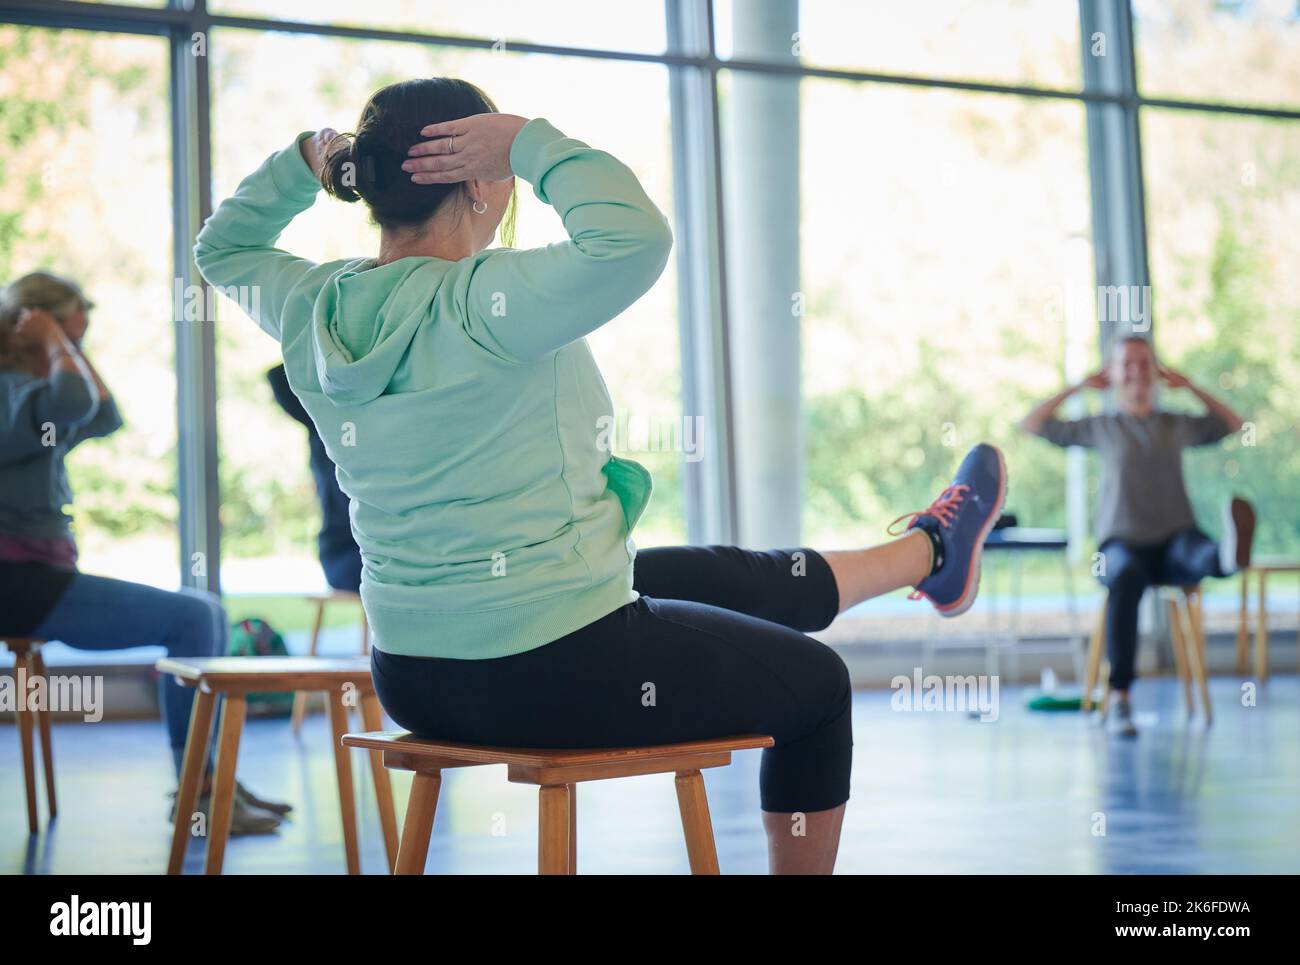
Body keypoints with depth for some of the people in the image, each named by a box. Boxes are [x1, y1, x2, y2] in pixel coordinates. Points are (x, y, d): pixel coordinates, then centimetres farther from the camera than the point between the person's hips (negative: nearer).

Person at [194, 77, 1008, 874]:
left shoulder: (313, 309, -1)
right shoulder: (479, 302, -23)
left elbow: (225, 246, 21)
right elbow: (634, 239, -38)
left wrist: (307, 160, 9)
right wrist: (531, 143, -25)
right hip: (554, 679, -9)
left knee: (748, 582, 29)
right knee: (817, 683, 16)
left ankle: (933, 556, 49)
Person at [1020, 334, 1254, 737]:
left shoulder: (1178, 425, 18)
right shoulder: (1100, 427, 14)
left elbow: (1234, 425, 31)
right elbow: (1031, 425, 15)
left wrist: (1190, 387, 22)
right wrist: (1078, 387, 16)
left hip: (1175, 538, 1)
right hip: (1123, 542, -1)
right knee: (1126, 577, -38)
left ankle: (1231, 554, -76)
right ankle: (1119, 698, -41)